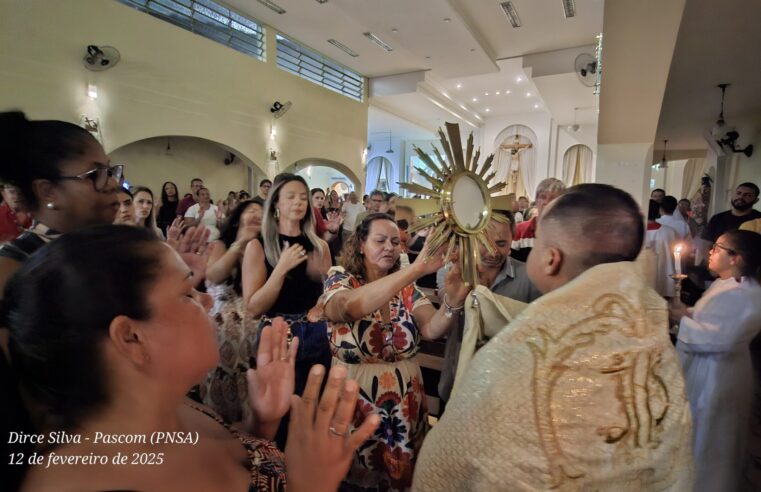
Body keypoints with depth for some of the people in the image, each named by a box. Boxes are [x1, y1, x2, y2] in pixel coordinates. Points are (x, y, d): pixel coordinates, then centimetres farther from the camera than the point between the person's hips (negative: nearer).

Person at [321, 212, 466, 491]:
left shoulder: (407, 289, 0)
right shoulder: (340, 279, -10)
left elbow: (432, 330, -17)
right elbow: (350, 307, -34)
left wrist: (452, 301, -38)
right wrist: (418, 268, -43)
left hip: (405, 403, 3)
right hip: (354, 402, -3)